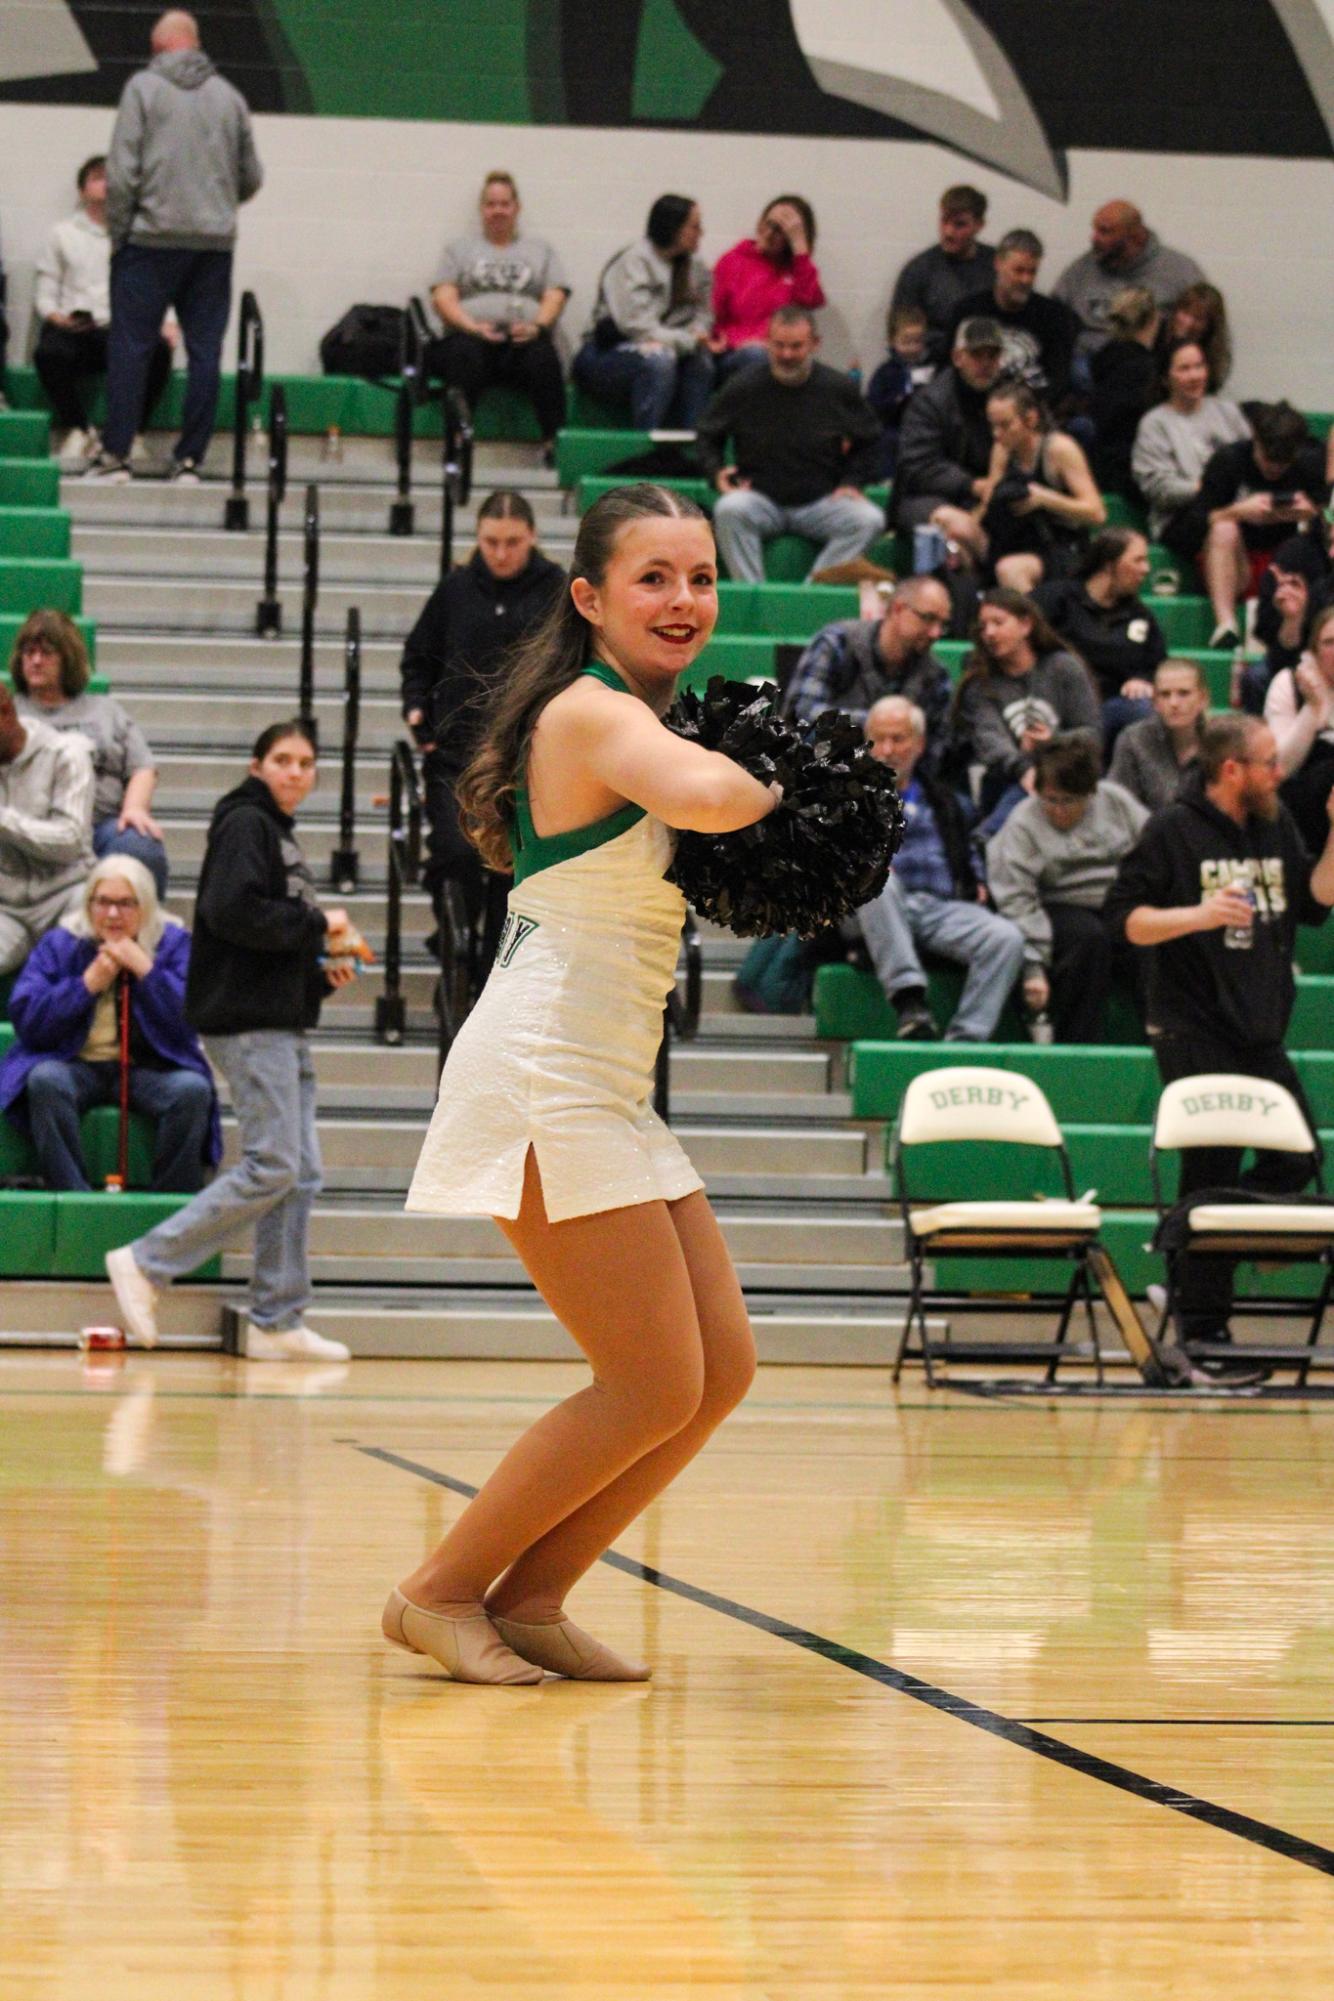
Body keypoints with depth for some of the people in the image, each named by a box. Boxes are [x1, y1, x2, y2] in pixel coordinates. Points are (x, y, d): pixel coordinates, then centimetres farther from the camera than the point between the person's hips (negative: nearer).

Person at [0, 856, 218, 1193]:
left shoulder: (174, 944, 5)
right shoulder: (58, 945, 6)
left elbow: (190, 1022, -7)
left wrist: (145, 970, -14)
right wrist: (88, 984, -12)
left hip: (149, 1069, 0)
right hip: (77, 1066, 0)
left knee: (193, 1090, -31)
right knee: (45, 1081, -33)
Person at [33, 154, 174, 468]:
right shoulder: (64, 234, 19)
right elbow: (44, 293, 14)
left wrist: (167, 323, -7)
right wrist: (56, 316, -8)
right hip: (73, 330, 0)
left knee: (158, 350, -34)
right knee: (49, 352, -36)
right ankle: (78, 430, -13)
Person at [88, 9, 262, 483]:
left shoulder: (143, 87, -1)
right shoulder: (228, 96, 10)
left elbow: (122, 172, -7)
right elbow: (252, 177, 15)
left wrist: (118, 232, 1)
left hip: (153, 236, -3)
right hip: (215, 243, 3)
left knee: (130, 347, 1)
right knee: (205, 351, 5)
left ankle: (116, 452, -1)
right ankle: (190, 458, 4)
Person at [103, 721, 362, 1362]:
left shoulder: (279, 834, 22)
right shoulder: (245, 824, -7)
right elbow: (232, 911, -22)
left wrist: (323, 969, 9)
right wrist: (317, 925, -13)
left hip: (284, 1027, 10)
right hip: (248, 1023, -10)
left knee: (301, 1175, 5)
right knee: (272, 1168, -14)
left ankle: (278, 1321, 7)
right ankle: (146, 1263, -8)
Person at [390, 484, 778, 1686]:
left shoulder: (631, 717, 17)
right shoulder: (593, 711, -13)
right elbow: (704, 796, -34)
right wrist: (774, 785, -13)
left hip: (609, 1091, 10)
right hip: (544, 1078, -10)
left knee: (721, 1368, 7)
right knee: (657, 1385, -8)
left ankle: (528, 1597, 15)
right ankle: (441, 1594, 4)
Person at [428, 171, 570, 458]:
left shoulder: (540, 250, 26)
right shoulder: (461, 248, 24)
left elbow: (555, 297, 12)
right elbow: (443, 298, 10)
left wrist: (537, 326, -11)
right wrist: (472, 327, -11)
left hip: (524, 340, 1)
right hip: (472, 336, 0)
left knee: (542, 358, -36)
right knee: (466, 354, -38)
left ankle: (554, 442, -44)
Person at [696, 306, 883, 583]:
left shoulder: (840, 389, 3)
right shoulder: (742, 389, 2)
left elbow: (869, 443, 16)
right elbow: (708, 437, 15)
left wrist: (852, 482, 0)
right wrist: (717, 472, -4)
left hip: (821, 502, 1)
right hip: (761, 501, -1)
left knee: (869, 519, -28)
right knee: (729, 510, -35)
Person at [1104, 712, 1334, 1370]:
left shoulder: (1277, 825, 12)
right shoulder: (1173, 830, -7)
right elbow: (1126, 916, -9)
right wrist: (1199, 915, -24)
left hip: (1262, 1032, 7)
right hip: (1193, 1032, -7)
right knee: (1213, 1173, -4)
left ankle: (1189, 1251, 20)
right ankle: (1203, 1328, 4)